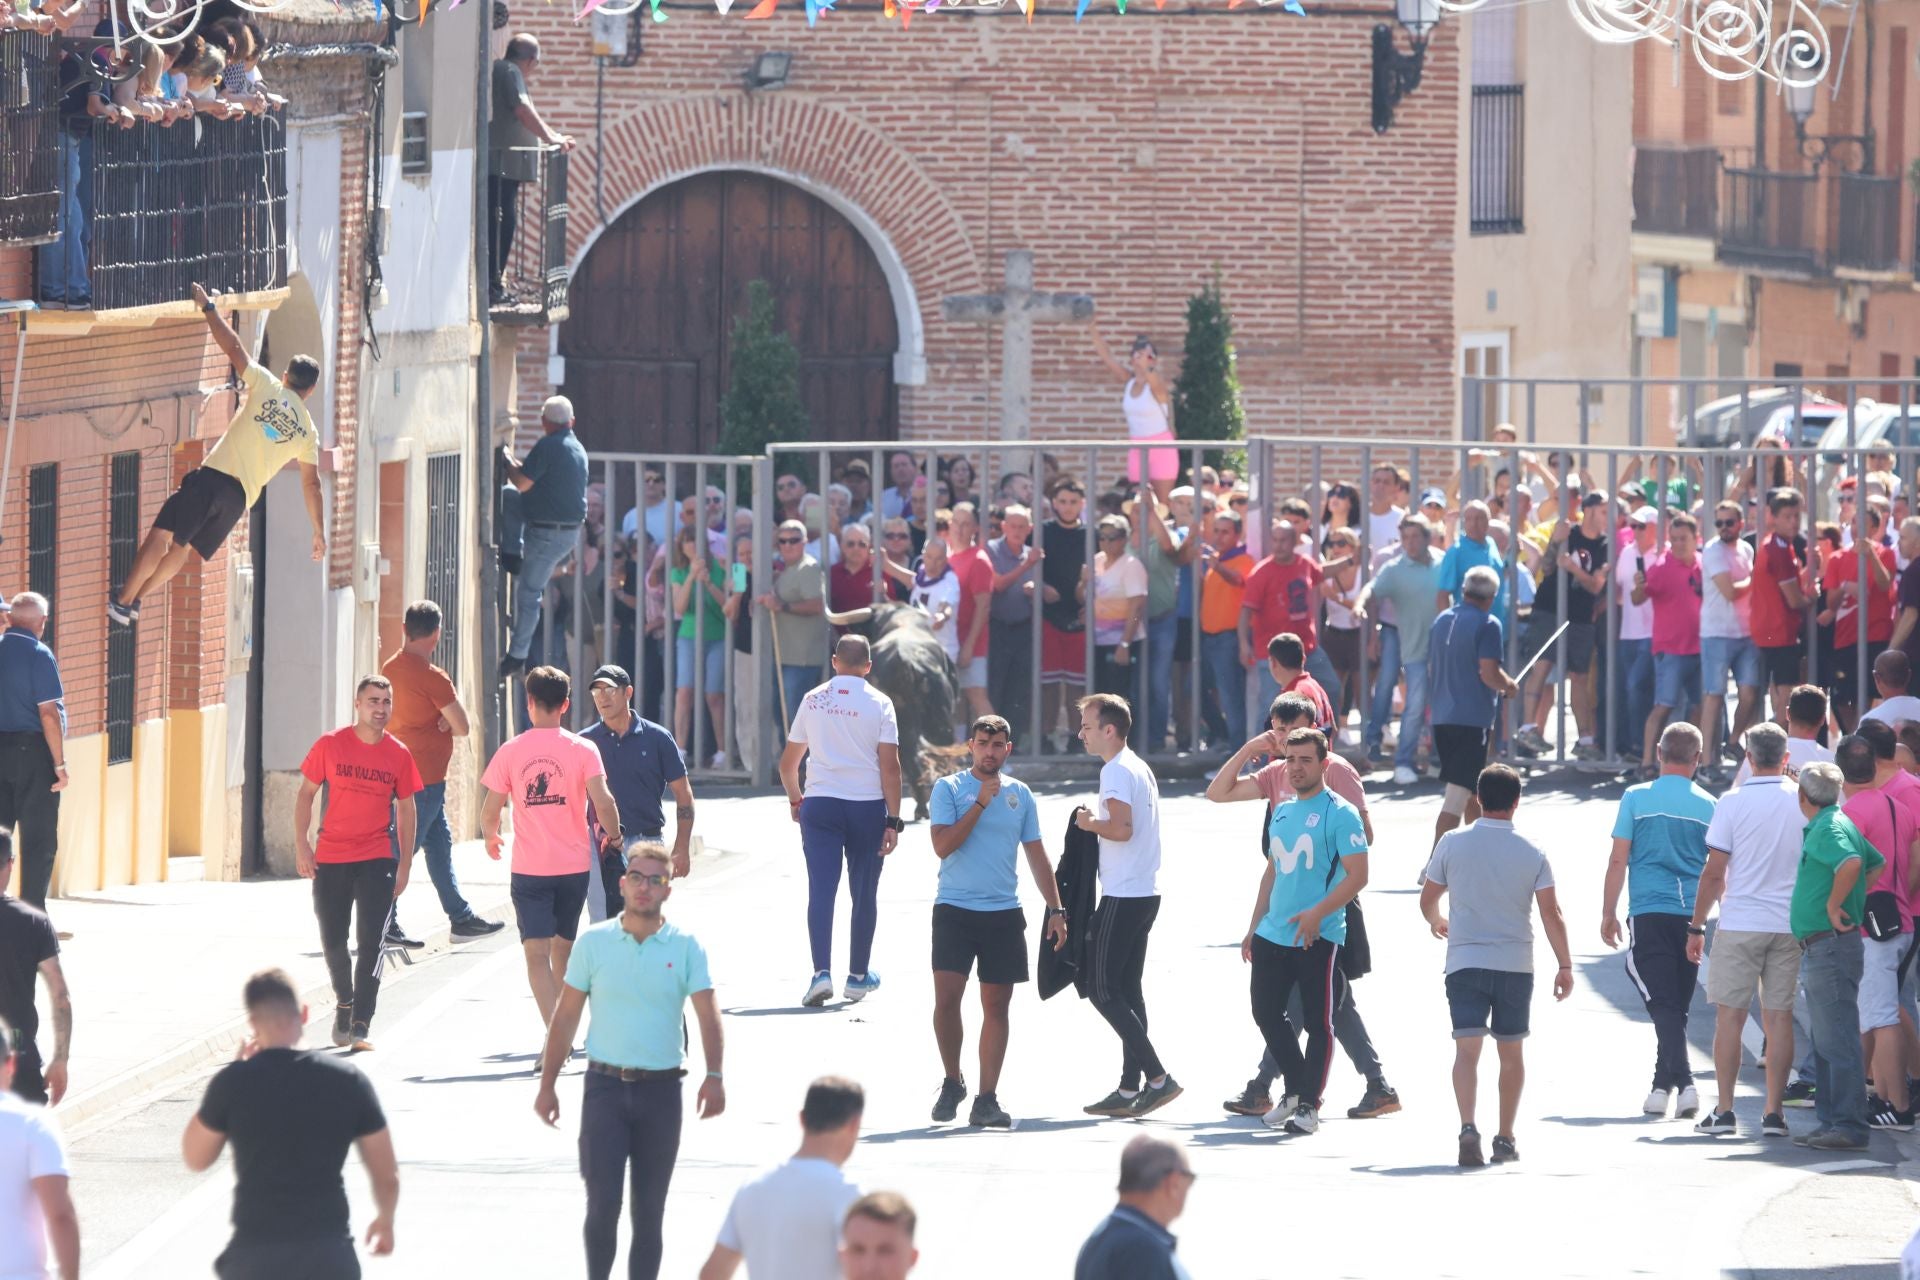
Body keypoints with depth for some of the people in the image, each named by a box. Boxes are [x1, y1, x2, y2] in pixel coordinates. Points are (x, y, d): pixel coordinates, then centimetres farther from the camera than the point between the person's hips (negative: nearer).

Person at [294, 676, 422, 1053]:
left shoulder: (398, 754, 1)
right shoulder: (330, 745, -2)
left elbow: (406, 809, 9)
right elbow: (306, 794, 5)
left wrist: (405, 865, 5)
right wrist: (301, 845, -5)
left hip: (377, 859, -1)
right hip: (330, 858, 1)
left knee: (371, 942, -9)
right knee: (332, 940, 9)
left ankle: (359, 1026, -9)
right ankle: (344, 1004, 34)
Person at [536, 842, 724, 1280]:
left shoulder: (686, 947, 1)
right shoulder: (594, 943, 2)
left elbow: (708, 1014, -7)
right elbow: (566, 1017, 7)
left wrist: (714, 1075, -23)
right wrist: (547, 1085, 4)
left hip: (661, 1090, 1)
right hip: (605, 1085, 0)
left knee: (649, 1210, 6)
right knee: (603, 1202, -9)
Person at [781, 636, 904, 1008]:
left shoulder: (813, 700, 6)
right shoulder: (879, 703, -2)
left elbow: (788, 763, 12)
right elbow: (890, 765, -7)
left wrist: (795, 799, 30)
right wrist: (893, 820, -5)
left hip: (820, 805, 1)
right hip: (867, 806, -1)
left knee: (821, 890, -3)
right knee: (864, 893, 10)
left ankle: (822, 973, -18)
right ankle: (858, 977, 19)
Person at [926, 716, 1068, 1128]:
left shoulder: (1020, 795, 10)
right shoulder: (949, 789, 0)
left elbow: (1037, 857, 15)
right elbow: (942, 846, -12)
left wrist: (1056, 909, 8)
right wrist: (980, 803, -14)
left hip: (1004, 913, 3)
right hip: (954, 910, -3)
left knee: (996, 1005, 2)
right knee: (946, 998, -13)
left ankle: (987, 1101, 5)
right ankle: (952, 1083, 8)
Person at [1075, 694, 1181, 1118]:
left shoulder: (1116, 772, -14)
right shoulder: (1141, 769, 16)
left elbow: (1122, 828, -24)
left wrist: (1091, 823, -8)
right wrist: (1098, 820, 13)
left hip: (1122, 897, -10)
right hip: (1145, 892, 10)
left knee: (1102, 988, -7)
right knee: (1127, 990, 11)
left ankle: (1157, 1077, -11)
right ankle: (1130, 1088, 11)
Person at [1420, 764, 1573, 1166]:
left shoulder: (1453, 843, -1)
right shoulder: (1532, 852, -2)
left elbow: (1427, 899, 9)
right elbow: (1551, 912, -5)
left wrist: (1436, 921, 32)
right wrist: (1565, 966, 1)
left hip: (1464, 962, -1)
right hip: (1516, 965, 1)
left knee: (1467, 1048, -6)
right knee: (1511, 1051, 14)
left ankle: (1468, 1127, -27)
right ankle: (1505, 1138, 20)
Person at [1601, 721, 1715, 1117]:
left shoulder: (1637, 798, -1)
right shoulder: (1708, 806, 4)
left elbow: (1618, 861, 0)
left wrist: (1608, 913, 7)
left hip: (1649, 913, -2)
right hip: (1692, 915, 2)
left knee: (1664, 1005, -7)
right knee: (1676, 1006, 12)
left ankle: (1684, 1082, -23)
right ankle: (1663, 1087, 20)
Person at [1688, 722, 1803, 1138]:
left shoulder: (1733, 802, -7)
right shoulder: (1804, 800, 2)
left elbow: (1715, 873, -6)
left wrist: (1696, 927, 3)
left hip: (1740, 924, -3)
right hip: (1792, 924, 3)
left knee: (1729, 1015, 2)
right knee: (1779, 1017, 5)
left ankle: (1724, 1110, 0)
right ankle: (1774, 1112, 4)